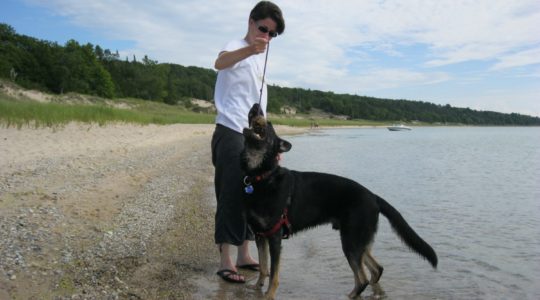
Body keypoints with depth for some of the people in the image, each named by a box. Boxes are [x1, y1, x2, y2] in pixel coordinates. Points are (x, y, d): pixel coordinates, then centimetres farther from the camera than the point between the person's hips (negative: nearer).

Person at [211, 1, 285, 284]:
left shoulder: (260, 58, 21)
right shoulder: (237, 47, -5)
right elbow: (220, 62, -32)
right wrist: (248, 49, -52)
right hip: (232, 133, -9)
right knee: (231, 196, -7)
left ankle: (243, 254, 22)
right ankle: (225, 260, 1)